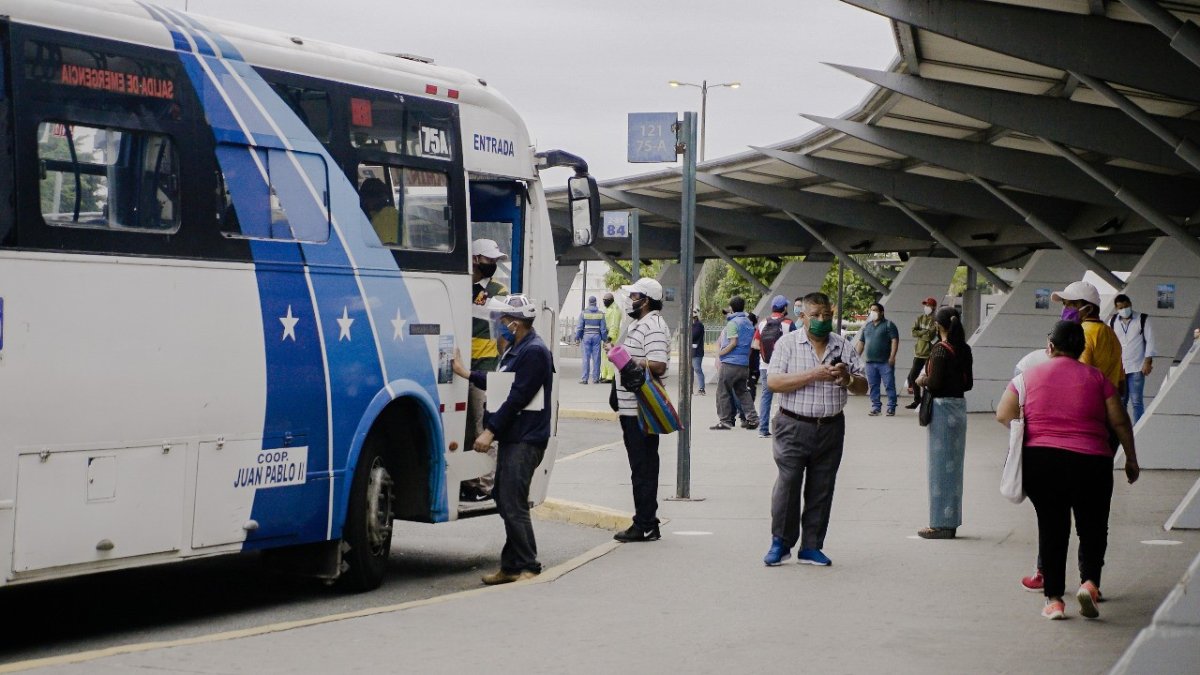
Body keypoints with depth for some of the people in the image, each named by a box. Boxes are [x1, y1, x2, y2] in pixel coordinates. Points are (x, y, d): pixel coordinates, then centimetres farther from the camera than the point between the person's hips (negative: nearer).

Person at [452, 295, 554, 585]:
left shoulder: (534, 352, -15)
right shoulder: (515, 349, 18)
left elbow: (517, 397, -19)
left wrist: (490, 431, -19)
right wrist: (466, 373, 23)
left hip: (526, 440, -10)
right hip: (511, 438, 10)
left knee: (513, 504, -10)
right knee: (505, 501, 11)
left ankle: (528, 566, -3)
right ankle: (511, 565, 17)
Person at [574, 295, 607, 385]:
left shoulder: (584, 313, -4)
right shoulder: (600, 314, 1)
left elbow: (579, 327, -5)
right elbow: (603, 328, 0)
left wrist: (577, 338, 1)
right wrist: (605, 339, 7)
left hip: (586, 336, -1)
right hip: (597, 337, 1)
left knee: (586, 358, -1)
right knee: (596, 358, 5)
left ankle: (585, 378, -4)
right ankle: (595, 378, 5)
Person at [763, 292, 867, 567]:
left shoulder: (843, 346, 10)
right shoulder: (788, 343, 0)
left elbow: (862, 387, 12)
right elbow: (773, 382, -12)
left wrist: (847, 378, -11)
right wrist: (813, 375, -18)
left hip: (831, 428, 3)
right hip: (794, 428, -3)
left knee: (822, 490, 5)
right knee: (787, 485, -4)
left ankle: (811, 547, 13)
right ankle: (781, 543, 9)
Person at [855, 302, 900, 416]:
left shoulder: (889, 325, 0)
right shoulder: (867, 326, 18)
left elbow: (894, 341, -8)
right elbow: (861, 342, 21)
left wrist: (892, 356, -17)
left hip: (885, 362, -5)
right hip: (870, 362, 5)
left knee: (889, 385, -5)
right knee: (873, 386, 6)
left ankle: (891, 408, -1)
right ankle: (875, 408, 11)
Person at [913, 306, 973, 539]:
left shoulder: (940, 350, -15)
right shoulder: (964, 350, 7)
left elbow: (935, 383, -19)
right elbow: (969, 383, 11)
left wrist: (922, 381, 0)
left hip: (942, 407, -7)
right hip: (959, 406, 7)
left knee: (940, 464, -2)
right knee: (954, 464, 13)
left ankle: (940, 524, 0)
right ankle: (951, 521, 19)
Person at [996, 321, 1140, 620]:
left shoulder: (1030, 376, 5)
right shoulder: (1097, 378, 4)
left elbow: (1003, 415, 1)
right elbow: (1120, 421, 3)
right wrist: (1131, 459, 14)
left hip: (1039, 461, 1)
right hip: (1090, 461, -1)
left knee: (1051, 528, 9)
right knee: (1092, 528, 11)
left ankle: (1054, 599, 6)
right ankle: (1089, 581, -11)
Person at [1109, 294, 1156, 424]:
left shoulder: (1143, 319, -1)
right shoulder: (1113, 321, 9)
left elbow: (1150, 341, -3)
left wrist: (1148, 361, -10)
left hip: (1136, 368, -4)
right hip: (1118, 368, 4)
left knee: (1136, 401, -5)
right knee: (1120, 400, 9)